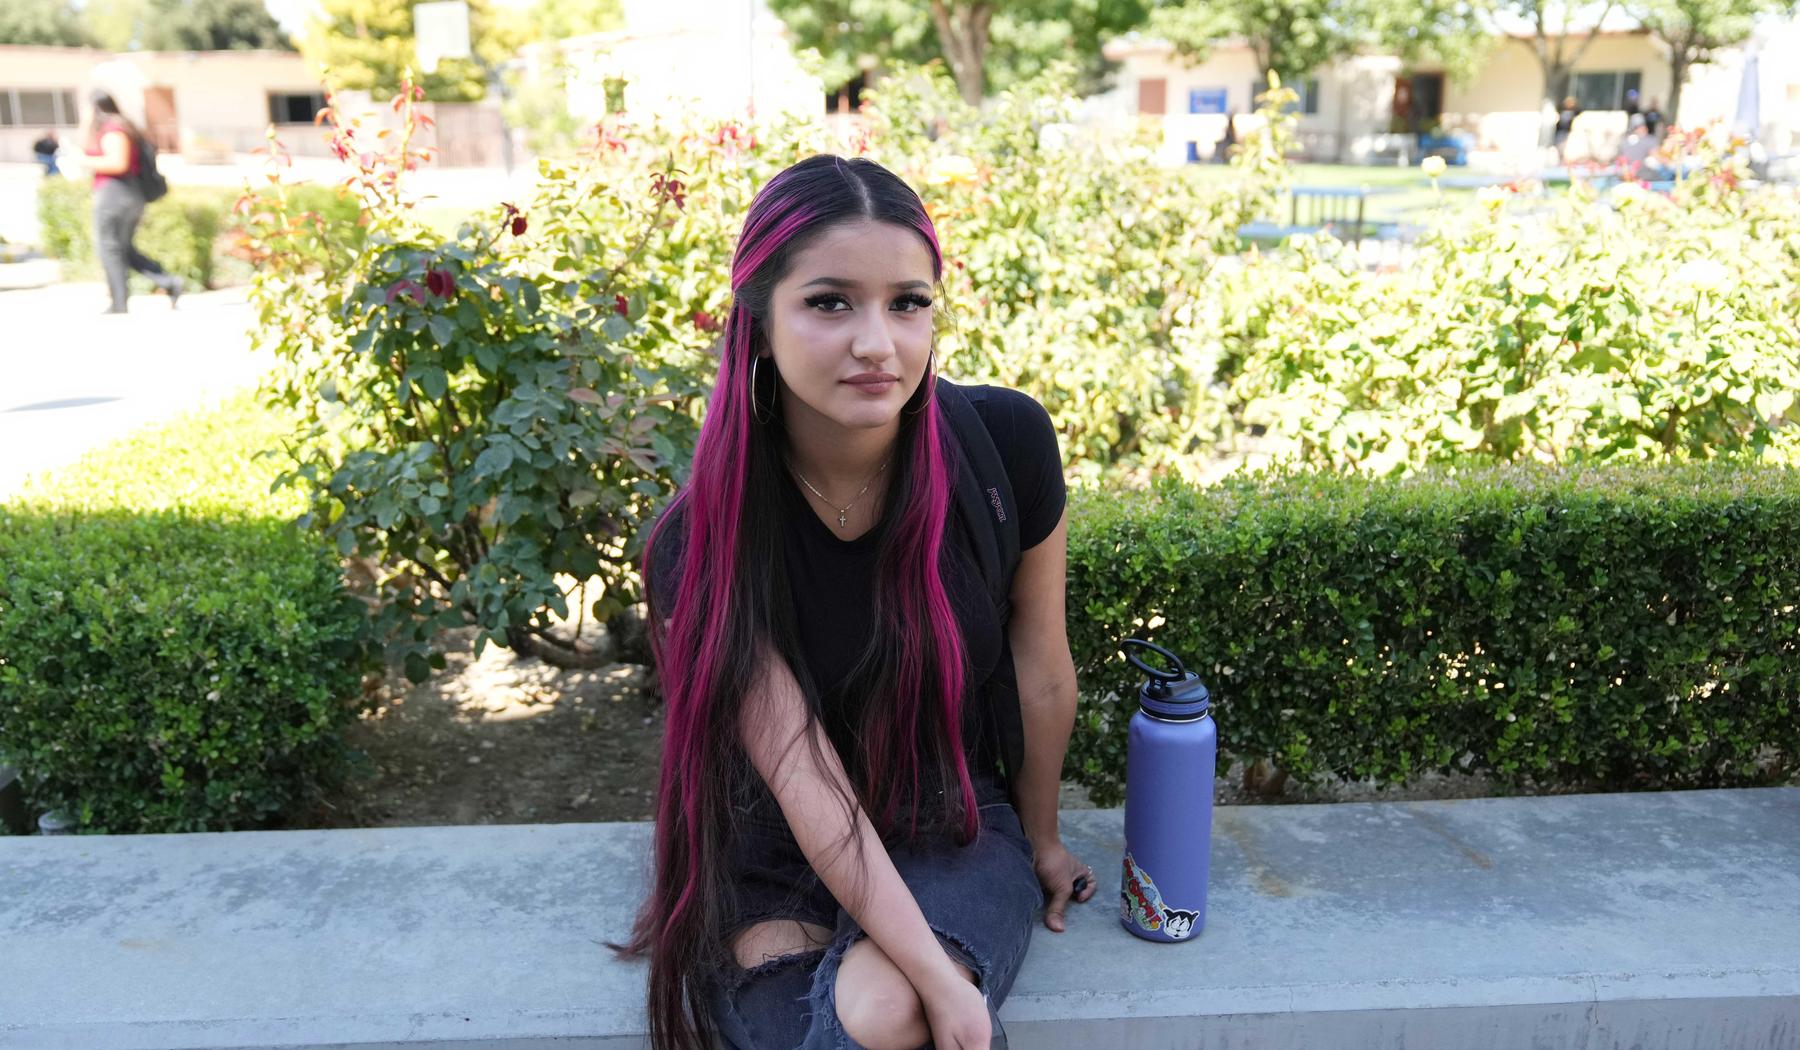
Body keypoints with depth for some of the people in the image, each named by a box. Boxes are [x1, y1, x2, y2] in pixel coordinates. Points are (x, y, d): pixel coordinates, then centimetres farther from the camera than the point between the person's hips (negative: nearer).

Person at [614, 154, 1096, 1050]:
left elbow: (1041, 671, -5)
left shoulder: (1006, 441, -19)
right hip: (777, 843, 0)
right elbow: (804, 782, -21)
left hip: (958, 825, 1)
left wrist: (1041, 841, 9)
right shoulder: (702, 543, -21)